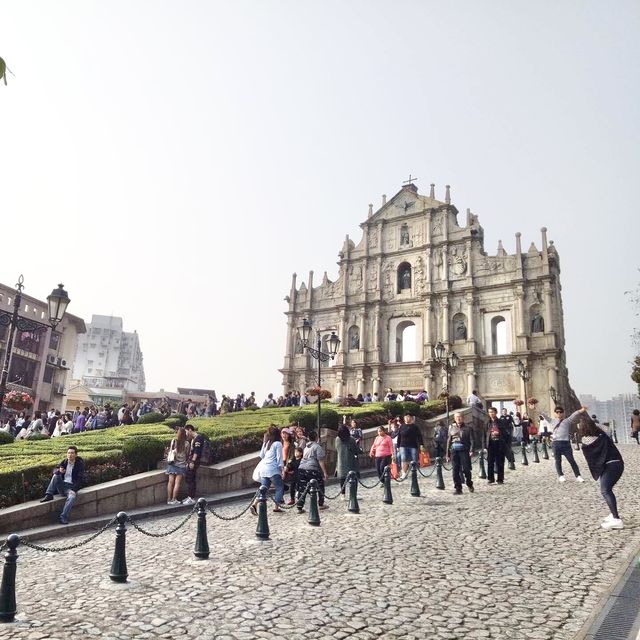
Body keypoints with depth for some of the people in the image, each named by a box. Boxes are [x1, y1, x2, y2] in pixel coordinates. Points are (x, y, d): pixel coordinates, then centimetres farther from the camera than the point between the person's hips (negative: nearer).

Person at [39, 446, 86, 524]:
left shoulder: (79, 464, -8)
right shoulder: (64, 462, 7)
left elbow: (80, 479, -12)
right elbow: (54, 470, 12)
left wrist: (74, 490, -25)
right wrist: (59, 470, -14)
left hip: (71, 486, -5)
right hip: (62, 485, 5)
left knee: (72, 496, -35)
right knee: (56, 476, -17)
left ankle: (64, 517, -36)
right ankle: (49, 495, -16)